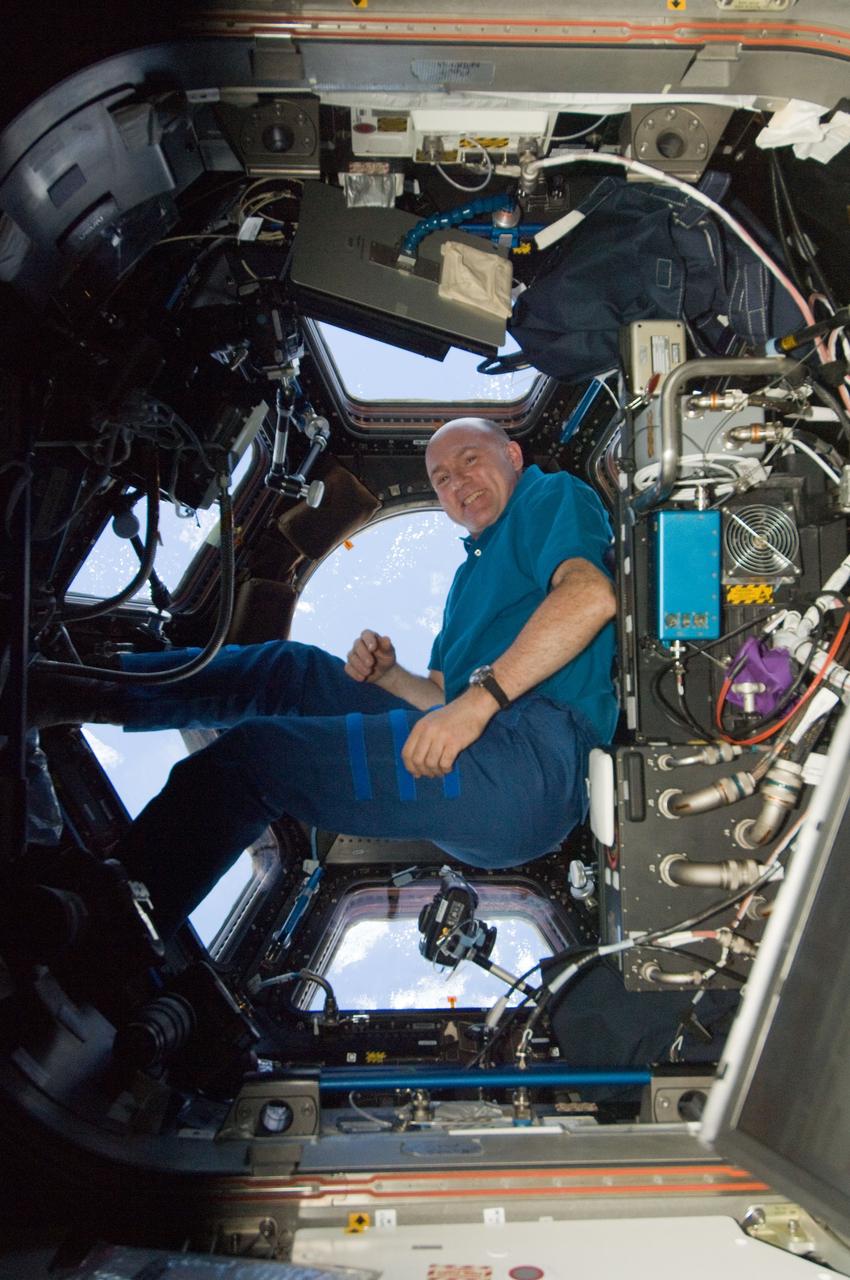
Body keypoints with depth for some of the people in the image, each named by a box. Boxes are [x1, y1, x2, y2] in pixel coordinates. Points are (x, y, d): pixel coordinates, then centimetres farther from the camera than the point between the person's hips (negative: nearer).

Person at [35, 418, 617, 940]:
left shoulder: (553, 495, 7)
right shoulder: (474, 569, 34)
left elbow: (591, 594, -17)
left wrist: (479, 698, -23)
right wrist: (386, 675, 7)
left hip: (529, 752, -9)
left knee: (249, 755, -14)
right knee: (289, 670, 9)